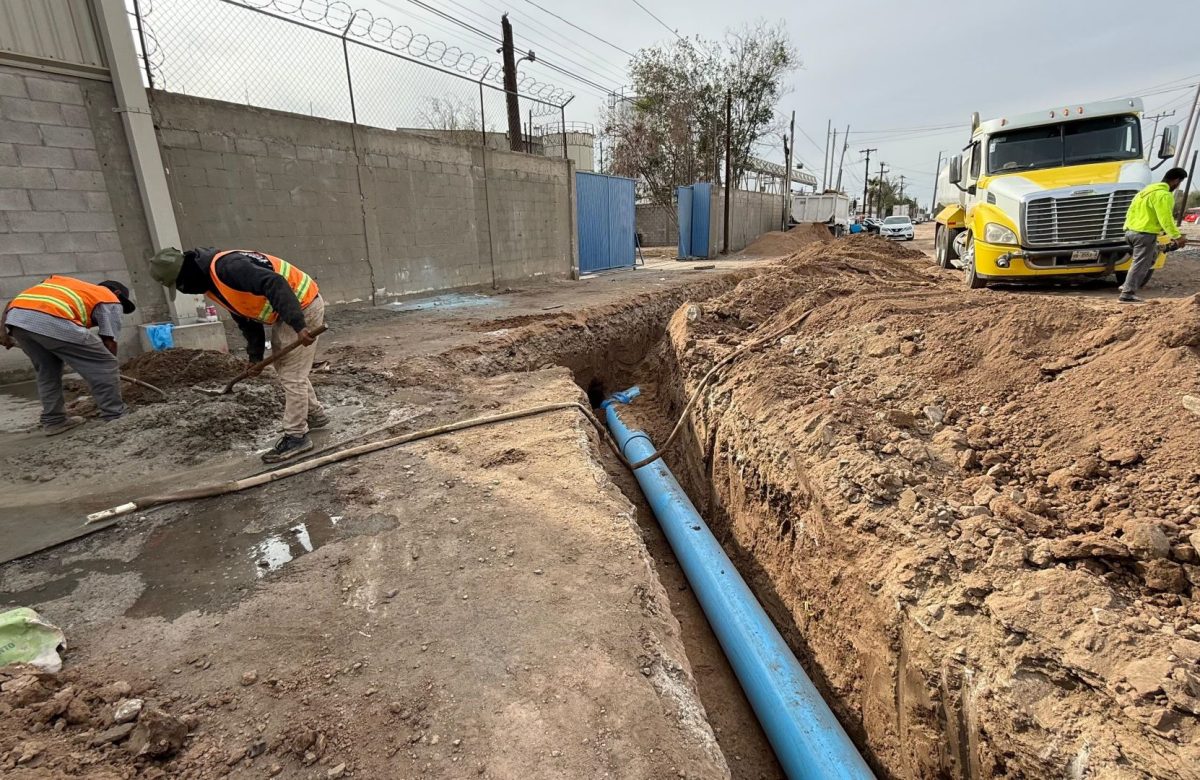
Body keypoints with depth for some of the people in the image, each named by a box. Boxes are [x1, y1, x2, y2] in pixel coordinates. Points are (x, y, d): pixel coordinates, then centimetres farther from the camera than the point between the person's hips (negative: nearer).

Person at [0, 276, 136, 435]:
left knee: (46, 369, 26)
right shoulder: (111, 300, 19)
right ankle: (115, 419, 8)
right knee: (104, 366, 5)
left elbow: (13, 302, 29)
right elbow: (109, 342, 14)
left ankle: (53, 421, 29)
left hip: (15, 316, 8)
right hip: (51, 320, -7)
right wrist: (109, 369, 27)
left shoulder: (66, 284, 38)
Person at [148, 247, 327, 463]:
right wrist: (255, 355, 10)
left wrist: (298, 325, -41)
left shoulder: (227, 267, -24)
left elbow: (275, 285, -35)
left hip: (303, 306, -11)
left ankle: (296, 437, 1)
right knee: (284, 367, 21)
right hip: (285, 313, 11)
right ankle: (315, 415, 34)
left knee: (291, 375, -7)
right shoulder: (210, 283, 9)